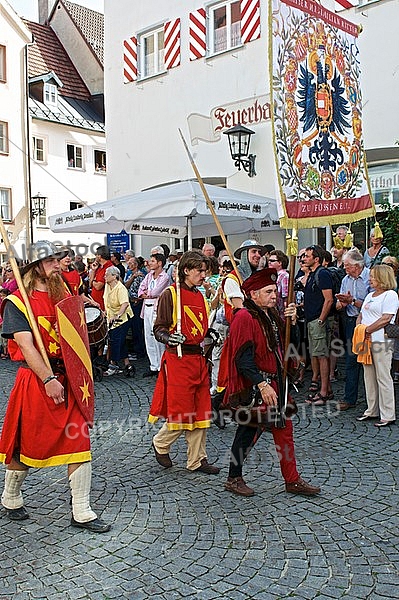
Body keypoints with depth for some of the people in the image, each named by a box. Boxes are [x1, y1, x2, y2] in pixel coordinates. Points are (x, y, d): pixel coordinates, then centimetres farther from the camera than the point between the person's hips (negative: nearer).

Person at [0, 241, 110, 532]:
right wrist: (48, 380, -22)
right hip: (35, 379, -5)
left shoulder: (64, 295, 12)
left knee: (79, 441, 2)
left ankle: (81, 511, 12)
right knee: (27, 443, 9)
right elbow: (26, 345, -16)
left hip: (66, 378, 5)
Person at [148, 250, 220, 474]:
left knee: (201, 412, 9)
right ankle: (160, 444, 24)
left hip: (199, 359, 7)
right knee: (181, 411, -3)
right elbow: (159, 328, -9)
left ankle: (197, 460, 20)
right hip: (178, 359, -7)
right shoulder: (171, 294, -6)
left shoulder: (201, 297, 16)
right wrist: (168, 337, -27)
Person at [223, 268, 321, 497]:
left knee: (284, 428, 13)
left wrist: (291, 320, -2)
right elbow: (243, 358, -22)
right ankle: (234, 478, 21)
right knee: (249, 431, 3)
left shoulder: (272, 315, 10)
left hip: (275, 383, 9)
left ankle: (293, 481, 24)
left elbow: (285, 344, 14)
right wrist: (262, 385, -26)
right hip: (254, 387, -9)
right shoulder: (245, 318, -18)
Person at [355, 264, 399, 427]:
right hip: (366, 340, 8)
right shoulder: (370, 295, 21)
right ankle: (371, 410, 20)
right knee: (369, 376, 11)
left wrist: (367, 330, -14)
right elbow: (361, 315, 22)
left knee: (383, 377, -5)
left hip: (381, 341, -8)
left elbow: (386, 318, -16)